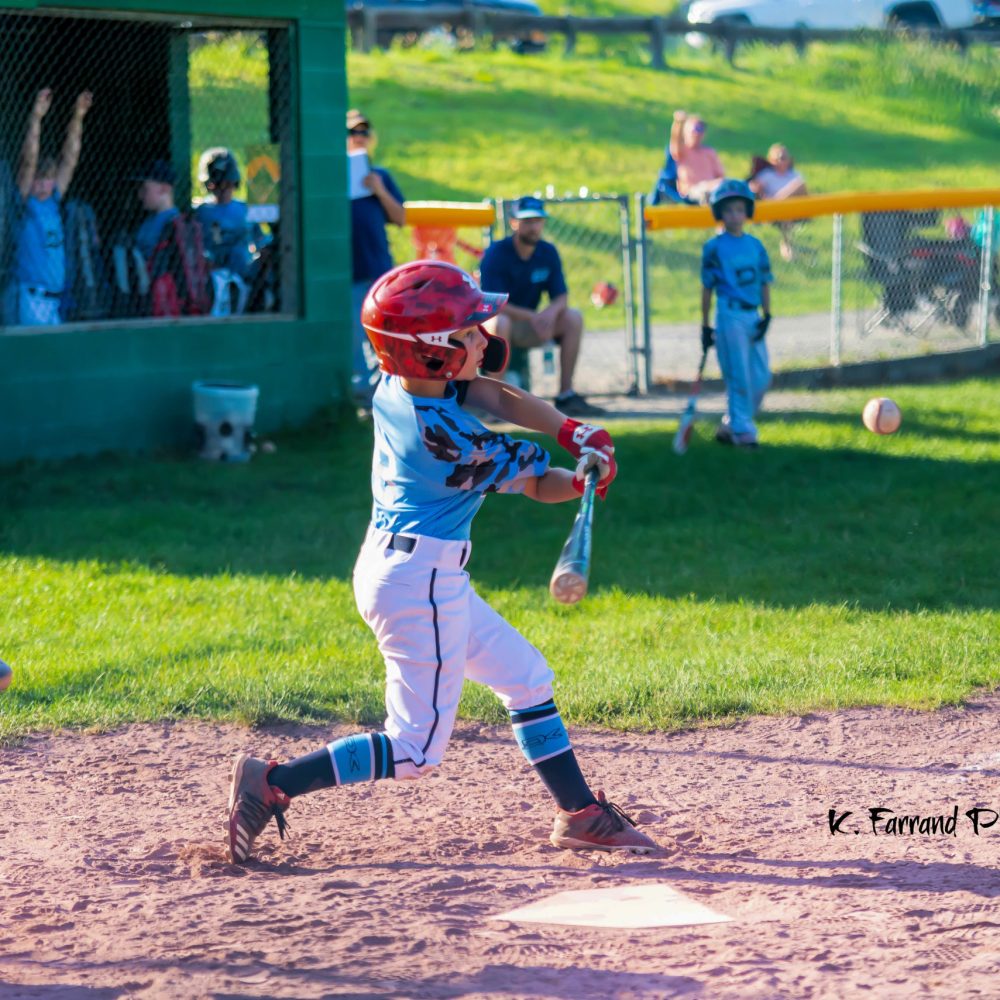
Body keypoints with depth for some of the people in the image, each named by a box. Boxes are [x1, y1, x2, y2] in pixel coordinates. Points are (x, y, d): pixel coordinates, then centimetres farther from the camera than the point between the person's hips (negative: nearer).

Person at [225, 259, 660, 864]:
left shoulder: (396, 387, -3)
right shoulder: (445, 434, -25)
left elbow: (495, 395, -3)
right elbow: (539, 486, -12)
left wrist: (575, 432, -14)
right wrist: (588, 475, 5)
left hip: (391, 562, 10)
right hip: (422, 583, -10)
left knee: (527, 679, 18)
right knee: (416, 750, -3)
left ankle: (580, 813, 26)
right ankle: (272, 784, -4)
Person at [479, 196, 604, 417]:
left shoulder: (548, 253, 1)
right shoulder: (496, 254, -16)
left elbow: (562, 297, -1)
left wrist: (552, 312, -26)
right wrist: (533, 317, -33)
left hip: (528, 327, 6)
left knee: (573, 317, -13)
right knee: (500, 322, -39)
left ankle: (566, 395, -12)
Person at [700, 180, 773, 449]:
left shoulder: (755, 245, 10)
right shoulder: (715, 247, -3)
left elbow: (764, 283, 13)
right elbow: (707, 288, 0)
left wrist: (767, 316, 2)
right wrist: (705, 326, 0)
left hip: (753, 317, 5)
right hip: (730, 315, -5)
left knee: (761, 378, 5)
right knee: (739, 376, -6)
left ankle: (730, 426, 18)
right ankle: (742, 430, 2)